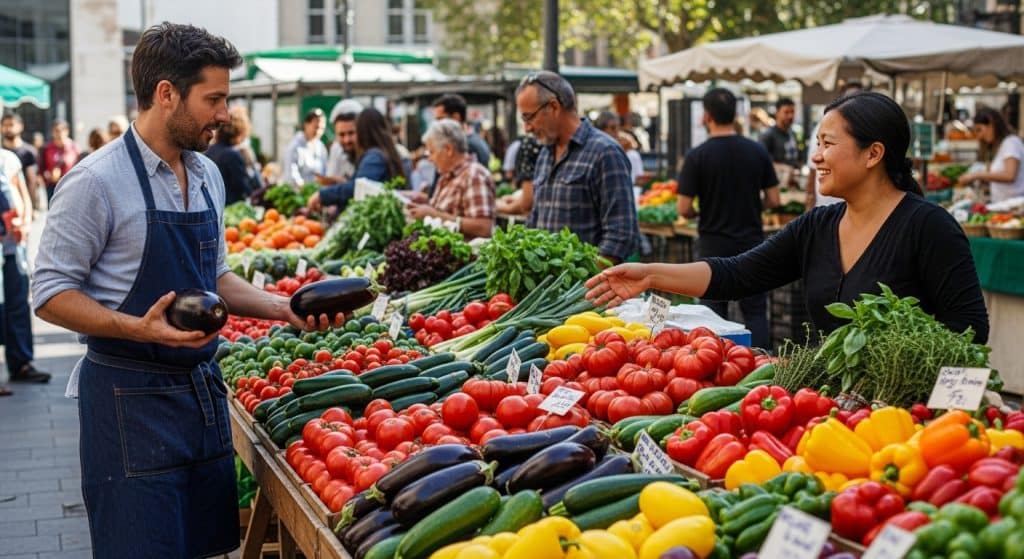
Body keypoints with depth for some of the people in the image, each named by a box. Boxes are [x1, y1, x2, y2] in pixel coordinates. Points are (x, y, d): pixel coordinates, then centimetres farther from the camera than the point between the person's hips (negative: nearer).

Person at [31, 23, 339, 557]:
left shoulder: (207, 175, 9)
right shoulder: (97, 181, -14)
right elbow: (50, 293, -13)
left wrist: (283, 308, 5)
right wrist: (138, 328, -27)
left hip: (203, 387, 7)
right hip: (131, 398, -7)